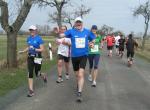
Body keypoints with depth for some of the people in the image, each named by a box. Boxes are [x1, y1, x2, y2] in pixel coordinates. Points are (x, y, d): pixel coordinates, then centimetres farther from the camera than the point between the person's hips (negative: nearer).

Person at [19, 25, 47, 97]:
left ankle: (44, 76, 44)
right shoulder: (29, 38, 7)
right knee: (30, 74, -3)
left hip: (37, 58, -4)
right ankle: (31, 90, 2)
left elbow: (42, 49, -12)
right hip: (30, 57, 5)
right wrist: (23, 51, 4)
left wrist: (34, 49, -26)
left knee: (37, 74, 7)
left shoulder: (39, 38, -11)